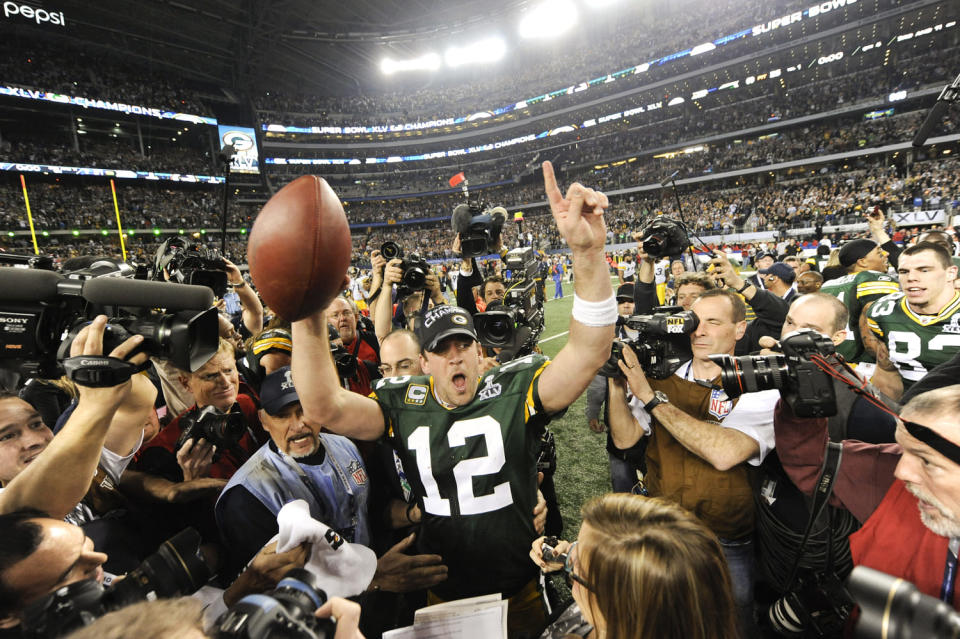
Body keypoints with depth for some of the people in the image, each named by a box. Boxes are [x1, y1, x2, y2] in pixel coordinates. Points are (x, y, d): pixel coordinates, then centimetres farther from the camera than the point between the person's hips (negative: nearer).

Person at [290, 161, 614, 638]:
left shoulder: (516, 389, -16)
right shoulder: (403, 405, -10)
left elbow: (589, 351, -30)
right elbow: (324, 408, -22)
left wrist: (588, 251, -44)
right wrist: (309, 318, -35)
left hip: (521, 592, -1)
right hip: (443, 598, 2)